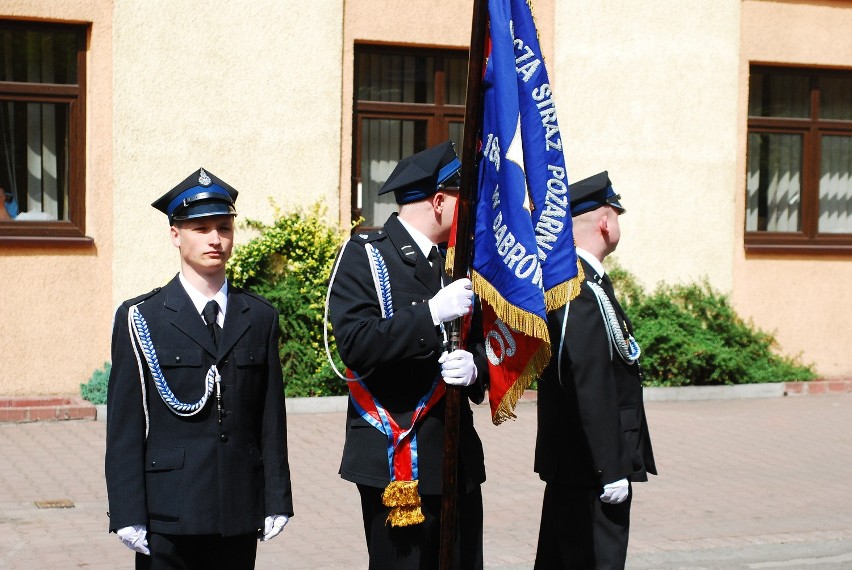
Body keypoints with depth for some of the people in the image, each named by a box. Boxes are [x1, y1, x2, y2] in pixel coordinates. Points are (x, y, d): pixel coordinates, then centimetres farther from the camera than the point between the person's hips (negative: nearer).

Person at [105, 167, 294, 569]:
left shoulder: (259, 317, 10)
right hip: (168, 518, -2)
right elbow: (124, 428, -2)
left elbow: (272, 418, 8)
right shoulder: (139, 319, 2)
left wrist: (276, 501, 4)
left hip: (240, 517, 3)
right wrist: (127, 514, -7)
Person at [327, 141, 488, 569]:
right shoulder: (364, 256, -5)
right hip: (395, 459, -6)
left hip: (459, 456, 6)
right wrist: (431, 313, -24)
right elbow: (355, 344, -17)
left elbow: (479, 342, 15)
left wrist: (473, 367, -9)